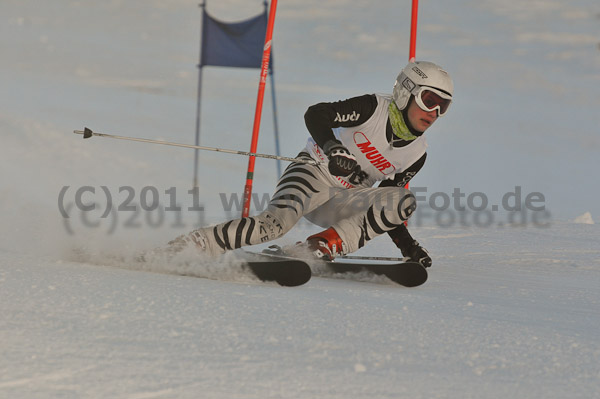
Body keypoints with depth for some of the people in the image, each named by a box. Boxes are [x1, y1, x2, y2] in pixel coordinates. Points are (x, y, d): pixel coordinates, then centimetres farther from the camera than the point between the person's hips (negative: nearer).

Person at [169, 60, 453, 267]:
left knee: (404, 202, -20)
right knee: (277, 221, -35)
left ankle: (320, 248, -25)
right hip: (314, 174, -6)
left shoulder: (416, 154, 5)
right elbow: (315, 114, -19)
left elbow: (382, 207, 14)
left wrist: (407, 246, 4)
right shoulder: (374, 109, -10)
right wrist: (331, 148, -37)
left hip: (343, 201, 6)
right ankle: (183, 248, -30)